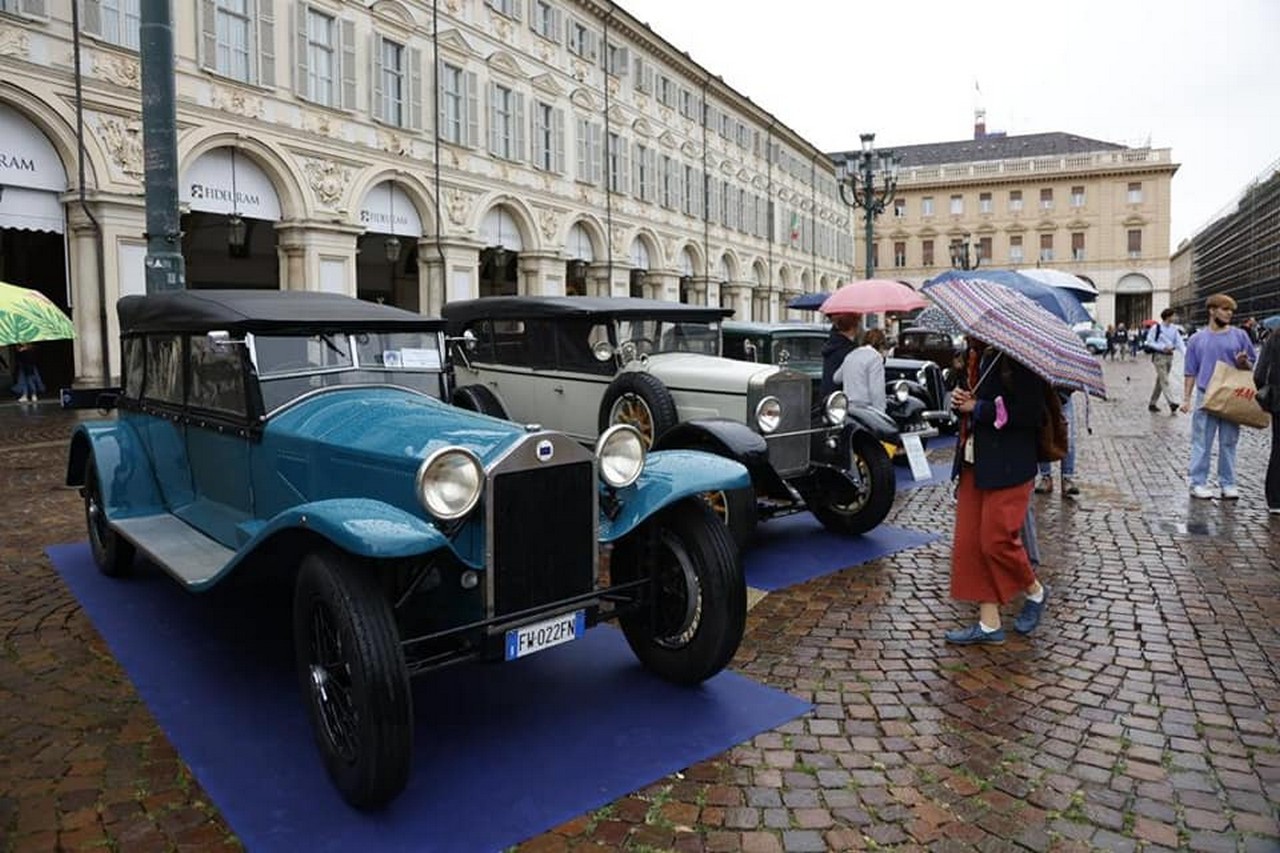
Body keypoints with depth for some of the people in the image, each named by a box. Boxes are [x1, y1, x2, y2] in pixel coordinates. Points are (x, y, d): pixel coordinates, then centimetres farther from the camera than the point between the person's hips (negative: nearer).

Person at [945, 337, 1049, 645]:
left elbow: (1030, 413, -19)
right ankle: (989, 625, 15)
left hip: (1007, 466, -8)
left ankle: (1035, 591, 27)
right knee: (970, 541, 5)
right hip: (973, 462, 8)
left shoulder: (1018, 360, -12)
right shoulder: (978, 356, 12)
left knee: (997, 539, -5)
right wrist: (961, 399, 2)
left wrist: (979, 408, -15)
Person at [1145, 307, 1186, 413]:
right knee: (1164, 380, -13)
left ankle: (1152, 404, 20)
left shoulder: (1174, 329, 7)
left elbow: (1180, 342, 0)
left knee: (1160, 381, 11)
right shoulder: (1156, 327, -8)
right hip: (1159, 356, -6)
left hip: (1169, 356, 6)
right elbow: (1149, 342, -6)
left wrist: (1186, 354, -16)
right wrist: (1162, 347, -18)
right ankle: (1172, 403, -22)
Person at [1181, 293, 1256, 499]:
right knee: (1202, 442, 0)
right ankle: (1198, 483, 6)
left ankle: (1228, 484, 14)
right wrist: (1186, 398, 2)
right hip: (1205, 396, -1)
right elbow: (1190, 372, 7)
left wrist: (1243, 363, -11)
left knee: (1229, 442, 7)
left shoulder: (1239, 336, 7)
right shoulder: (1197, 339, 4)